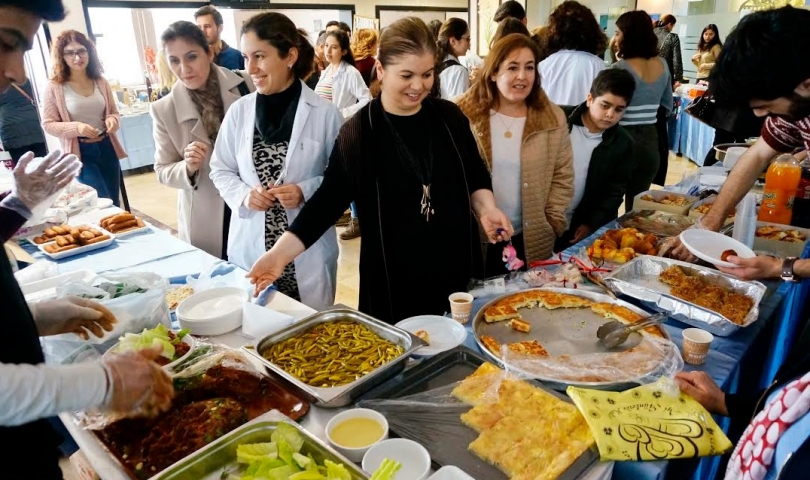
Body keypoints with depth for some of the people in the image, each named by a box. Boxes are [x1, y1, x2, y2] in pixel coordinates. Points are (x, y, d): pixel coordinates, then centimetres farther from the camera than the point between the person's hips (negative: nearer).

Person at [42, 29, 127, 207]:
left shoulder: (101, 82, 3)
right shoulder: (55, 87, -8)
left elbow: (114, 112, 13)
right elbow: (48, 124, -5)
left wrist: (113, 120, -11)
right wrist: (76, 127, -22)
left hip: (106, 148, 4)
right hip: (80, 153, -4)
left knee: (114, 202, 12)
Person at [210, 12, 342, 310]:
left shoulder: (325, 113, -8)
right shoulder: (238, 111, 1)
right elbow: (220, 170, 10)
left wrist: (306, 192, -17)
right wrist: (243, 195, -9)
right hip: (250, 246, 3)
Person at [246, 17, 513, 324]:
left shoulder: (449, 117, 1)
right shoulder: (359, 131, -8)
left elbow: (474, 176, 12)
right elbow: (330, 197, -7)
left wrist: (486, 209, -7)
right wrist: (281, 252, -16)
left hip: (456, 266, 3)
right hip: (392, 275, -2)